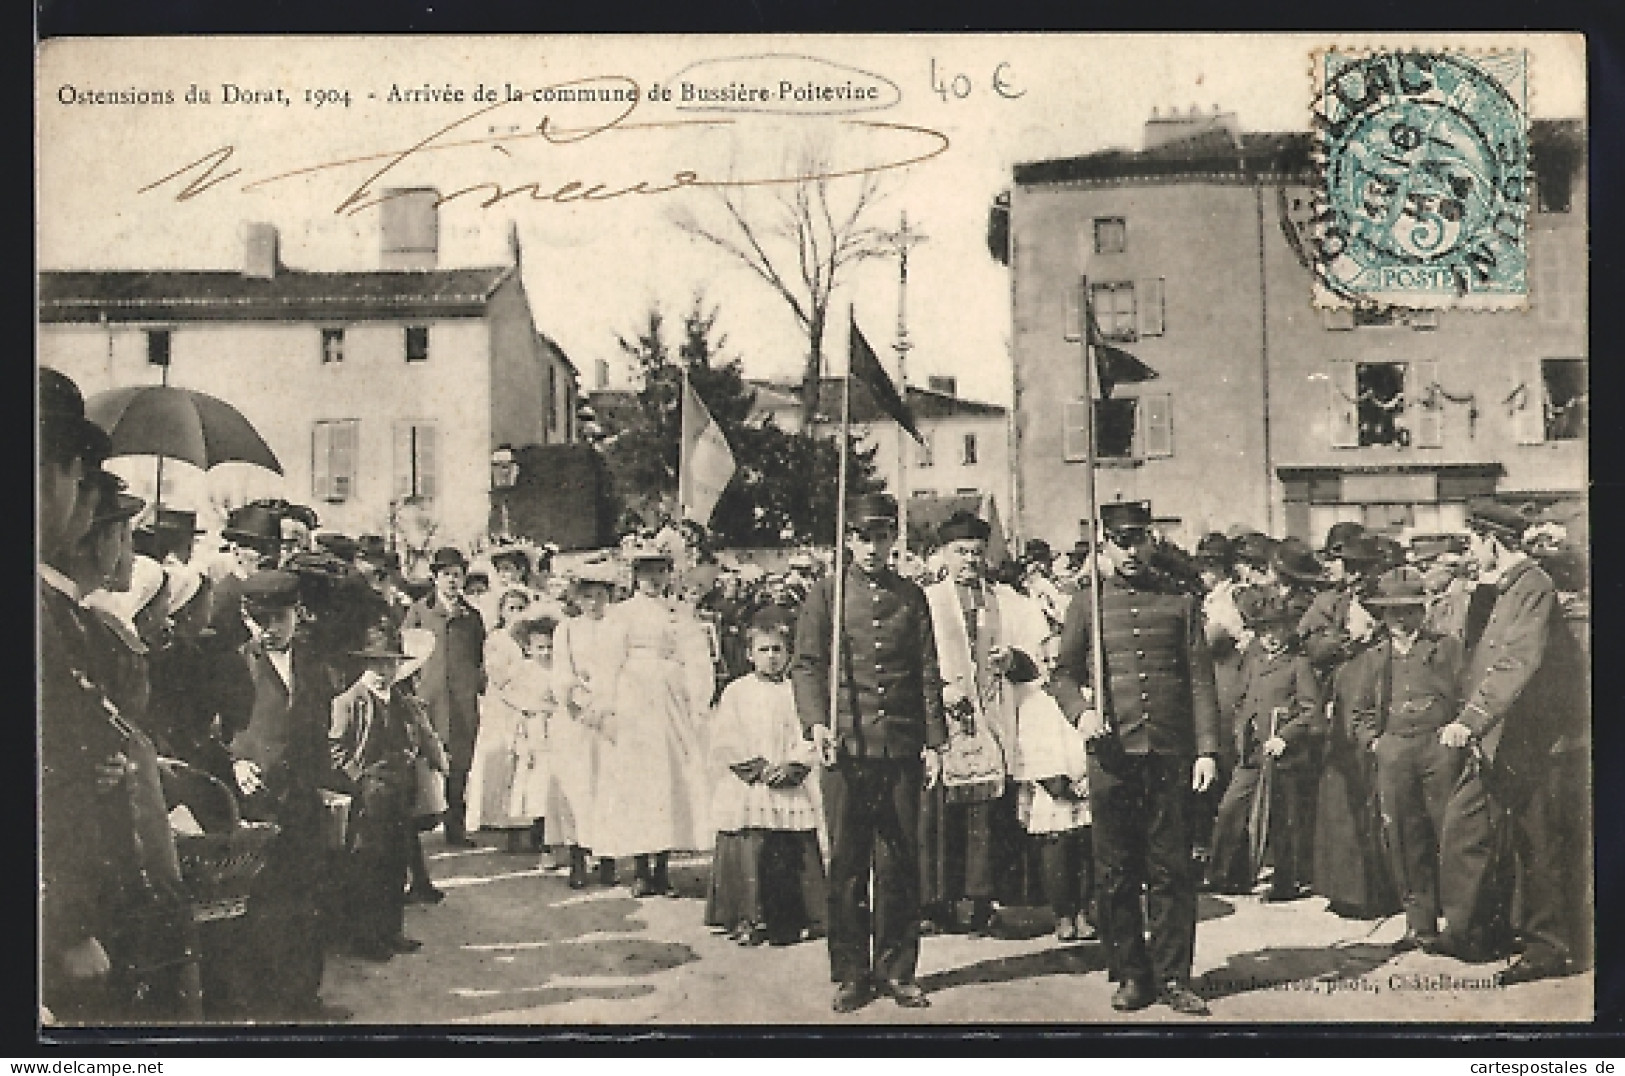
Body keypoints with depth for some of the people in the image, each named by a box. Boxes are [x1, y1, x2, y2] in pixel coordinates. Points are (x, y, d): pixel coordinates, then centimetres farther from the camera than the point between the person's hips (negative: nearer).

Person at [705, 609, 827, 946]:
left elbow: (810, 737, 2)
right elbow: (724, 742, -1)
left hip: (790, 791, 1)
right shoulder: (736, 692, 6)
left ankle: (785, 922, 8)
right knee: (747, 853, -5)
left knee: (789, 856, 0)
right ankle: (746, 921, 3)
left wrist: (791, 767, -12)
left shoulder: (796, 692, 9)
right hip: (745, 792, -1)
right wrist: (757, 768, -9)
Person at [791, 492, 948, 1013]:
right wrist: (816, 722, -13)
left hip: (902, 749, 2)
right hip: (847, 746, -2)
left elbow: (929, 675, 12)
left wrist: (934, 742, 5)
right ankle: (852, 974, 11)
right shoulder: (826, 593, 6)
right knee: (846, 862, 2)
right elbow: (806, 664, 2)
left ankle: (896, 970, 13)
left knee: (900, 863, 4)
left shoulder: (912, 597, 12)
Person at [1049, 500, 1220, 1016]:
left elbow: (1200, 680, 7)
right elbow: (1064, 673, 10)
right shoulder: (1086, 605, 9)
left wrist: (1207, 749, -1)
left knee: (1172, 871, 2)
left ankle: (1173, 978, 9)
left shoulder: (1179, 602, 9)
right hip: (1112, 755, 0)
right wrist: (1081, 711, -11)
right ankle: (1130, 975, 15)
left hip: (1170, 755, 0)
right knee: (1116, 872, 4)